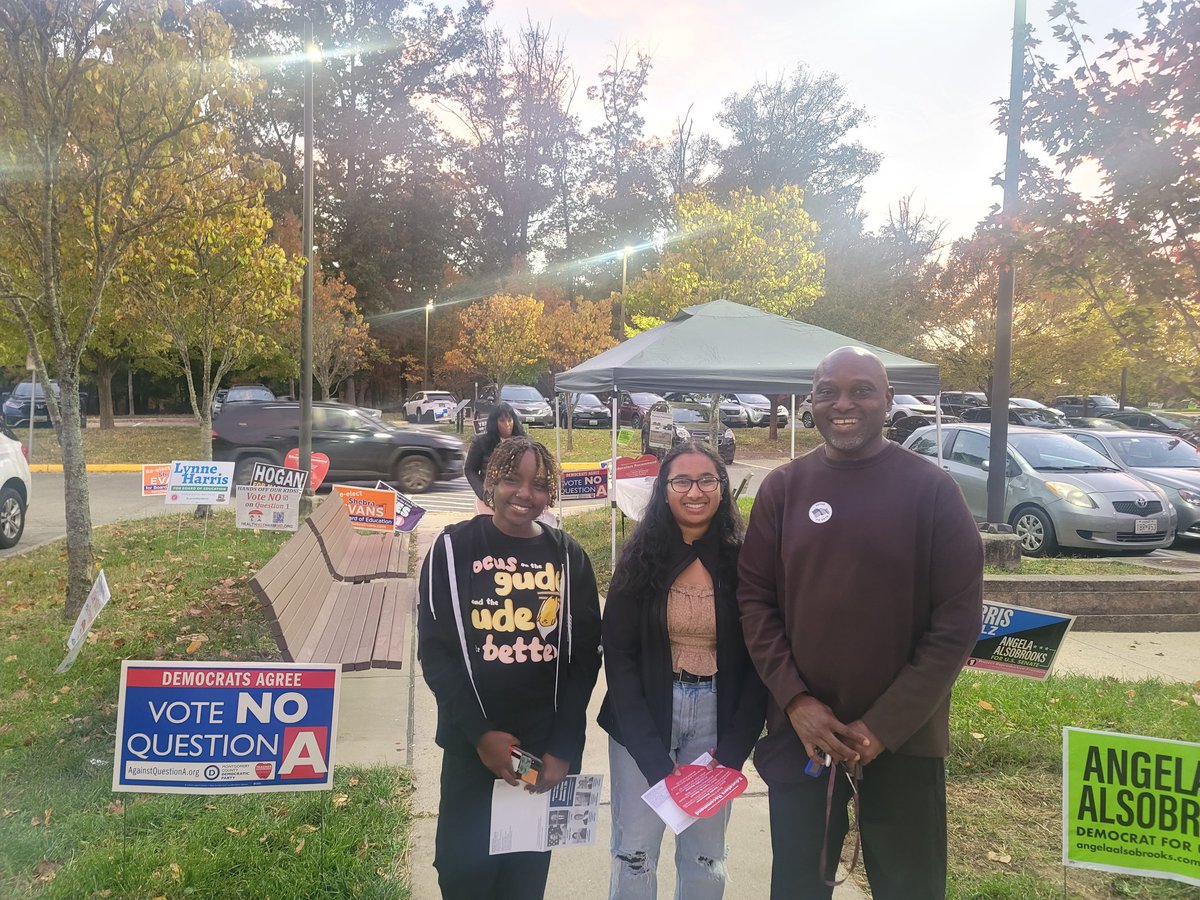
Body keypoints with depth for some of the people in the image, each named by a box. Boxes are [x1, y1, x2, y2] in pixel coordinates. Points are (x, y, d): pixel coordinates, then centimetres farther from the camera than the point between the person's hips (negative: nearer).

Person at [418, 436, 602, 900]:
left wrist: (564, 748, -6)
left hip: (548, 746, 2)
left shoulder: (568, 556, 2)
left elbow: (584, 658, 1)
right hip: (471, 744, -1)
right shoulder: (453, 547, -4)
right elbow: (435, 650, -6)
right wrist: (480, 733, -14)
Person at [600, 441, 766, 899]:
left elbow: (758, 660, -2)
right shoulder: (641, 557, -6)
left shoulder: (742, 560, -5)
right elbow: (619, 656, -7)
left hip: (717, 718, 1)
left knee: (705, 855, 12)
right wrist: (652, 754, -14)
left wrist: (733, 749, -10)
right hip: (642, 718, 0)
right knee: (634, 850, 7)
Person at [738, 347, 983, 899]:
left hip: (903, 742, -1)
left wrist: (885, 725, -12)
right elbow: (754, 598, 1)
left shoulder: (932, 490, -6)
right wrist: (795, 701, -10)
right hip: (798, 735, 2)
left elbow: (958, 618, -8)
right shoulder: (783, 488, 1)